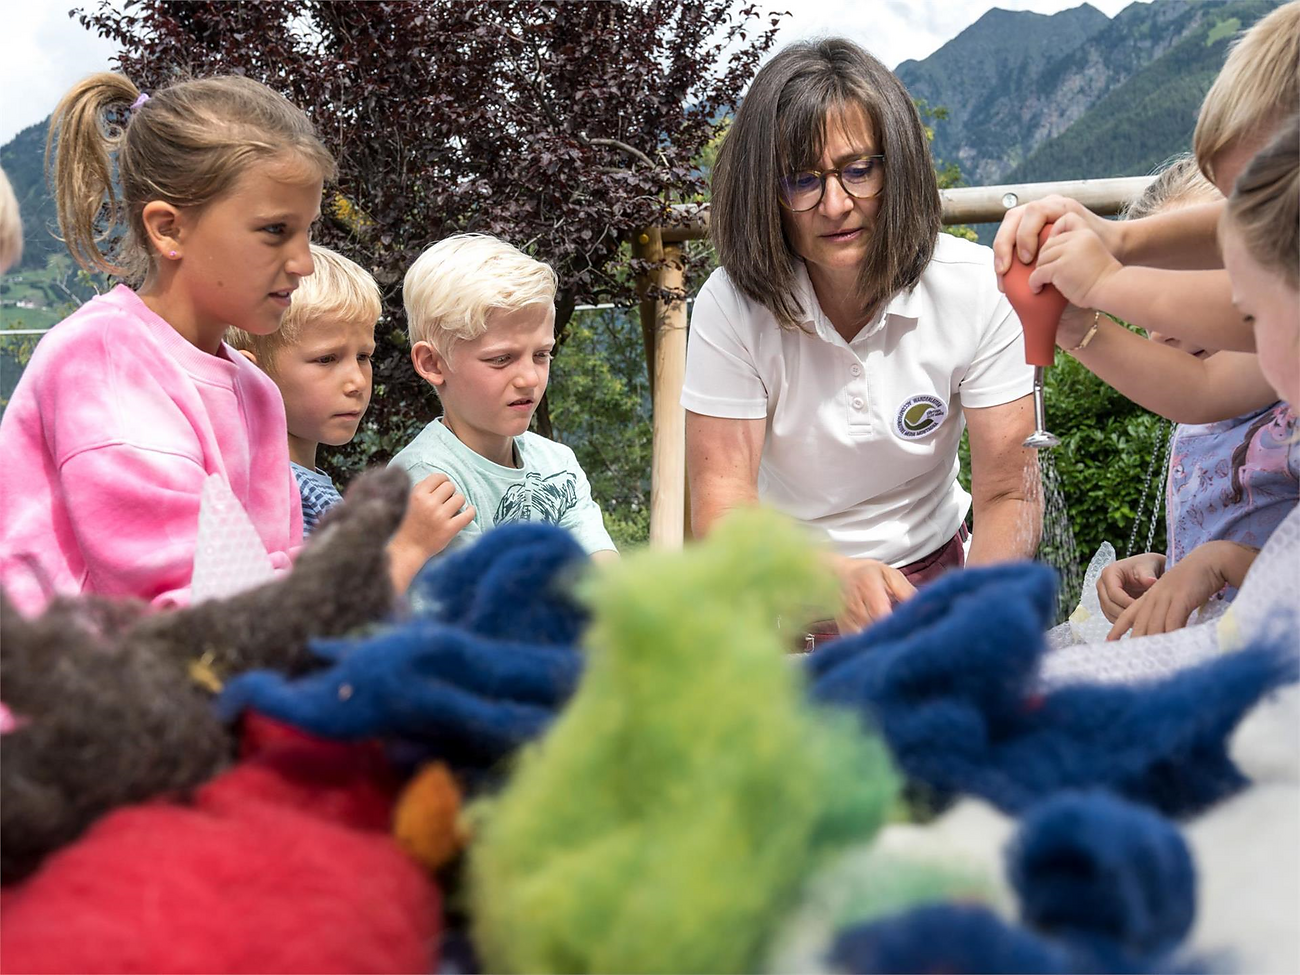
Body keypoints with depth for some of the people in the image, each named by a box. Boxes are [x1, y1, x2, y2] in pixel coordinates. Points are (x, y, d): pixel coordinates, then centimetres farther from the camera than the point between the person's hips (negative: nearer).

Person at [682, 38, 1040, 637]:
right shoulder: (731, 306, -13)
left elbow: (1008, 495, -10)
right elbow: (720, 501, -18)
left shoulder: (976, 289, -11)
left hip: (932, 576, 2)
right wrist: (836, 576, -37)